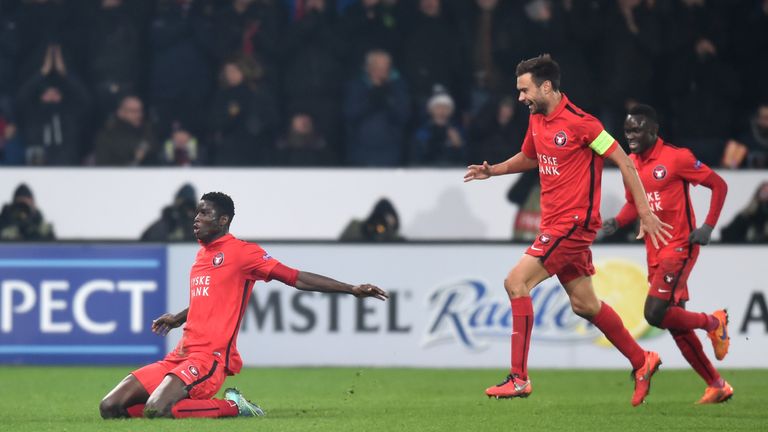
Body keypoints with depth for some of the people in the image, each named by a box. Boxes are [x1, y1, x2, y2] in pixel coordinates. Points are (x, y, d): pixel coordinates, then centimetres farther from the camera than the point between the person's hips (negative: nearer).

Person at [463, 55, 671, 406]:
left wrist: (645, 212, -15)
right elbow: (529, 157, 29)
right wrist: (492, 171, 13)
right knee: (584, 304, 13)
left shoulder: (579, 122, -16)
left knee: (516, 282, -16)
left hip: (573, 223, -9)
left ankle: (519, 377, -14)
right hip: (554, 223, 9)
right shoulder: (537, 120, 9)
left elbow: (623, 161, -13)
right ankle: (641, 362, 27)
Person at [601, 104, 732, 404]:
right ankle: (717, 386, 18)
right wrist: (617, 222, 1)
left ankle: (713, 322, 6)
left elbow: (719, 185, -6)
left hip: (679, 247, -8)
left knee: (655, 313, -20)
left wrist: (708, 227, -14)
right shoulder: (631, 164, 9)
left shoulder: (676, 158, -12)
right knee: (675, 325, 7)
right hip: (655, 253, 8)